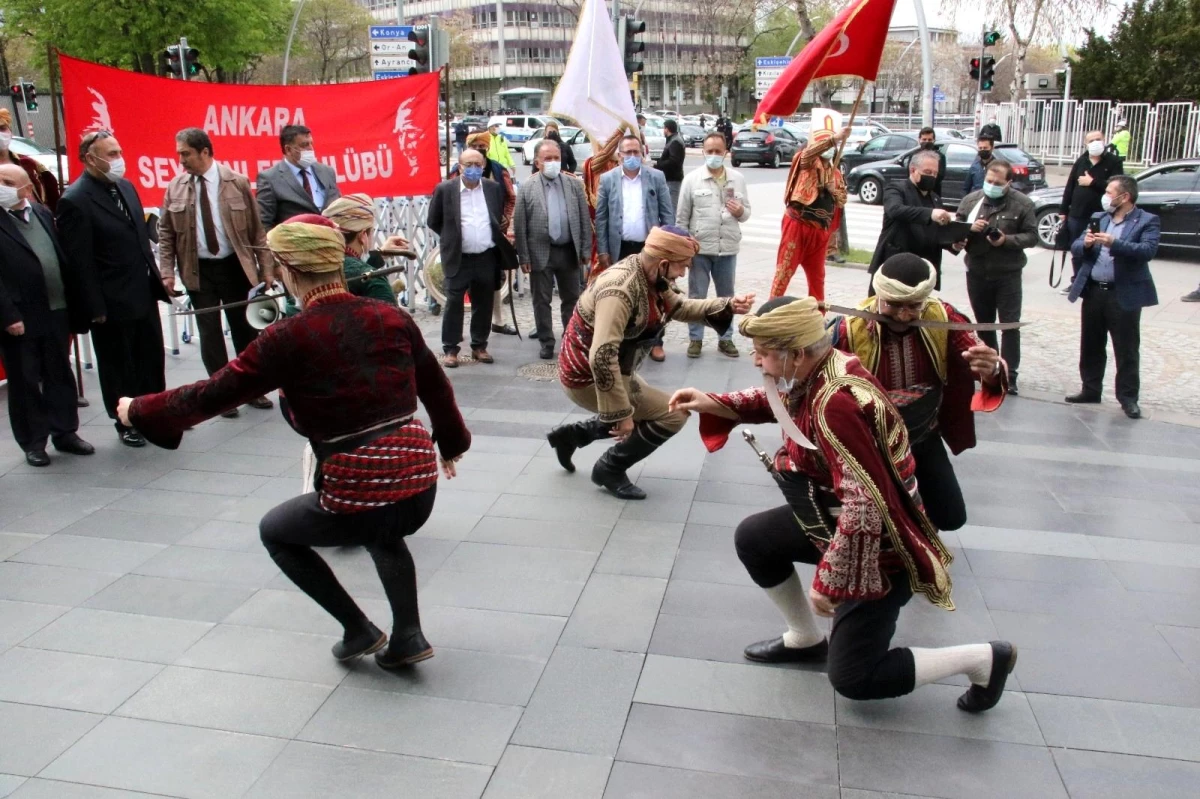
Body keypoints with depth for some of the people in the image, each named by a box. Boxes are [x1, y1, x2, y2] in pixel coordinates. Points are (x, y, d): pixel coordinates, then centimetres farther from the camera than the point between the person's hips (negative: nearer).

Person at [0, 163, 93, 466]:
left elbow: (63, 258, 10)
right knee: (25, 382, 6)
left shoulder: (44, 213, 9)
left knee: (60, 376, 14)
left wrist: (74, 304, 7)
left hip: (56, 312, 5)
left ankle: (65, 432, 27)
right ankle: (33, 443, 18)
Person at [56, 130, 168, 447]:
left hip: (144, 294, 7)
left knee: (152, 359, 16)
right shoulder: (74, 200, -16)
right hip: (113, 303, -7)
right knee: (119, 367, 10)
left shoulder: (126, 187, 7)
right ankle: (126, 424, 26)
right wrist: (96, 308, -16)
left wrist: (155, 277, 12)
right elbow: (80, 262, -16)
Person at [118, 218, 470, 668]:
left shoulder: (289, 339, -9)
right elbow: (437, 389, 14)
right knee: (381, 531, 40)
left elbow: (214, 395, 1)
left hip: (357, 496, -5)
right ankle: (407, 636, 28)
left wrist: (139, 411, 18)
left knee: (275, 531, 26)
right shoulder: (393, 318, 3)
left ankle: (358, 630, 24)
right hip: (421, 487, 5)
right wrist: (451, 443, 32)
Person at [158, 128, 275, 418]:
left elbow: (256, 229, -2)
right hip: (198, 271, 1)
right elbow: (165, 233, 6)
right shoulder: (175, 188, 1)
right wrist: (167, 271, -3)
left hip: (235, 266, -1)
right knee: (210, 333, 5)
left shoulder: (237, 182, -5)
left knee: (245, 328, 9)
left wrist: (266, 268, -4)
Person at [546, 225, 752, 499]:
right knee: (674, 414, -8)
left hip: (610, 370, 10)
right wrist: (620, 413, -32)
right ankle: (609, 469, 4)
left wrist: (727, 305, -4)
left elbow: (679, 307, 10)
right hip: (589, 376, -10)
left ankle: (571, 434, 27)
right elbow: (601, 357, -36)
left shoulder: (650, 276, -3)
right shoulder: (620, 290, -31)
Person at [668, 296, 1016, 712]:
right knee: (752, 538, 13)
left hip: (880, 545, -9)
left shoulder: (834, 403, -35)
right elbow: (773, 401, 15)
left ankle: (986, 658, 13)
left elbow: (866, 507, -37)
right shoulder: (815, 372, -8)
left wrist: (827, 579, -28)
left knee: (851, 678, 0)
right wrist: (712, 404, -1)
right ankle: (806, 639, 29)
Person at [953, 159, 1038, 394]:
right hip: (977, 272, 3)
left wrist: (1007, 240, -21)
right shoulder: (970, 200, 2)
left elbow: (1031, 236, -5)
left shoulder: (1022, 204, -5)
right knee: (983, 322, 16)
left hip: (1008, 274, -3)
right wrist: (969, 228, -17)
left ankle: (1009, 374, 1)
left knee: (1010, 324, -3)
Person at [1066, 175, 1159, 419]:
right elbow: (1076, 248, 9)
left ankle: (1128, 397, 10)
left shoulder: (1147, 221, -3)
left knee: (1126, 350, 1)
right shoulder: (1099, 218, 13)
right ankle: (1090, 389, 25)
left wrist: (1114, 243, -29)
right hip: (1093, 291, 5)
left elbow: (1148, 251, -18)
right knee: (1091, 346, 13)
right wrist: (1085, 244, -14)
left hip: (1124, 295, -5)